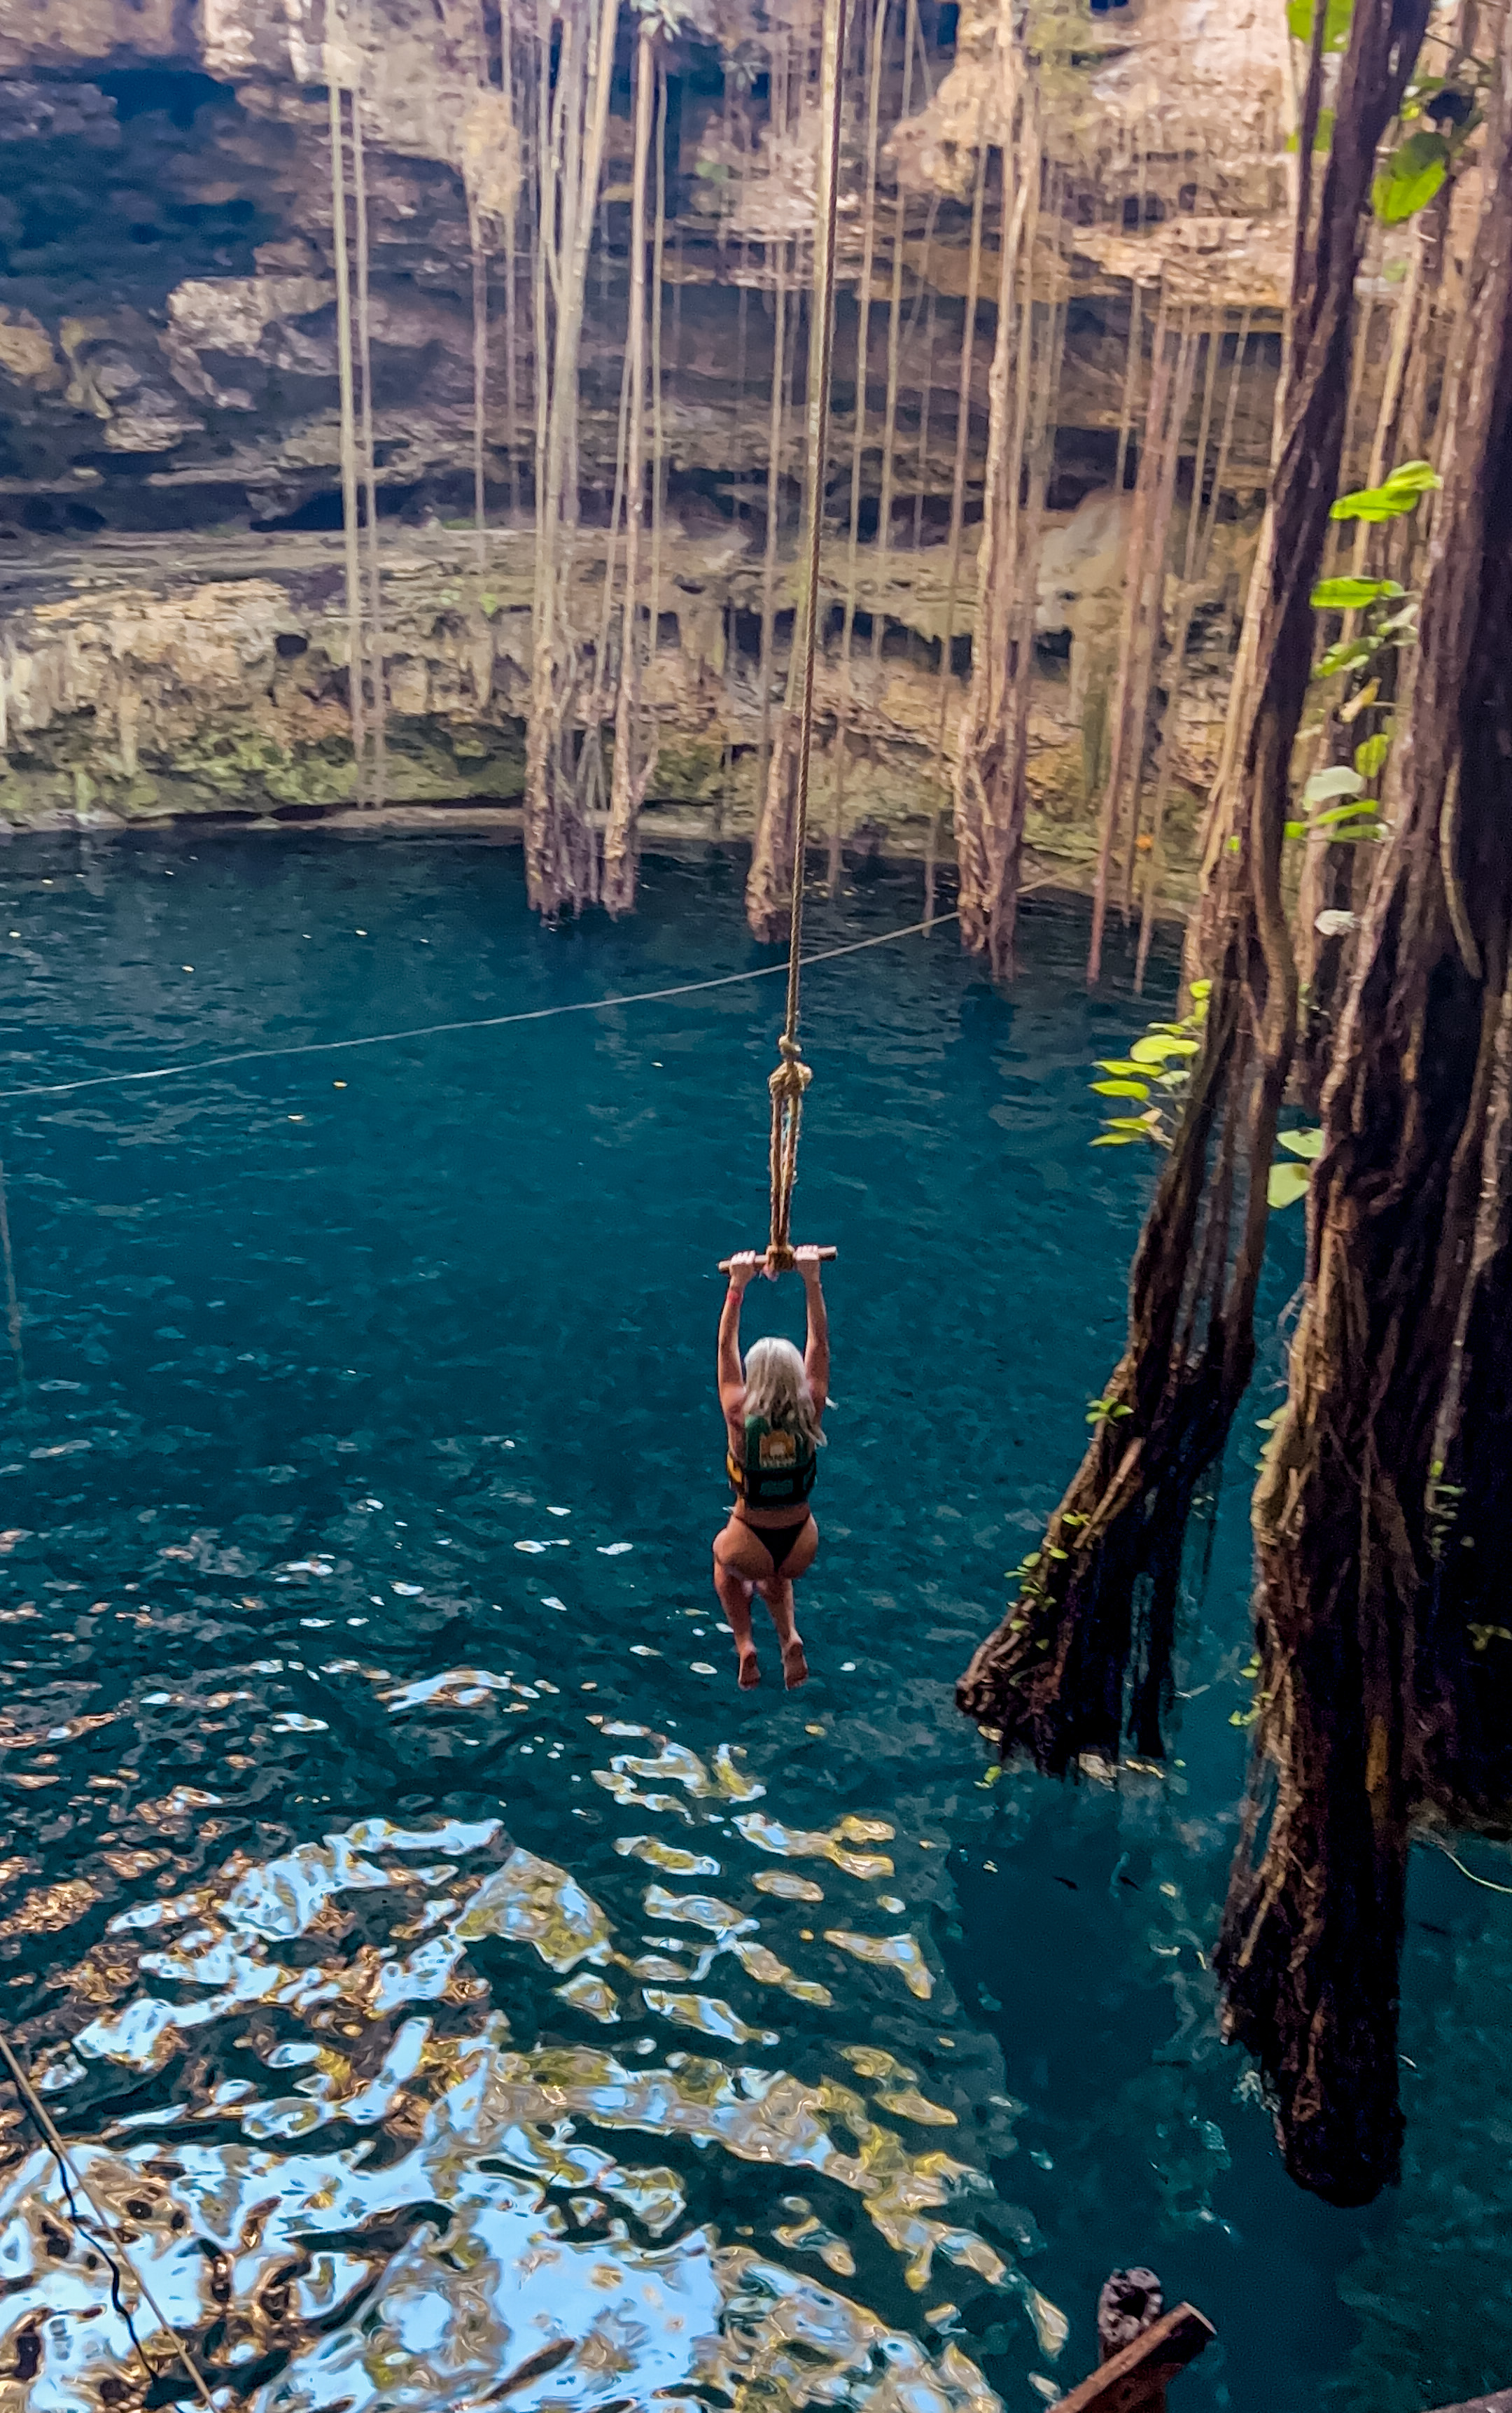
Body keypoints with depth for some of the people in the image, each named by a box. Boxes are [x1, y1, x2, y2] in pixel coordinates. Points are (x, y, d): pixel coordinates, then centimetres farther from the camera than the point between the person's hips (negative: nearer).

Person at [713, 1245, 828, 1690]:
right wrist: (812, 1280, -11)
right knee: (776, 1572, 38)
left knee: (724, 1559, 34)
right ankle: (790, 1637, 13)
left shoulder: (740, 1415, -22)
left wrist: (738, 1285, -13)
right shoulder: (810, 1412, -18)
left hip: (751, 1548, -2)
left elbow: (726, 1346, -14)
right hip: (801, 1548, 2)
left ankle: (745, 1645, 15)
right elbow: (819, 1345, -11)